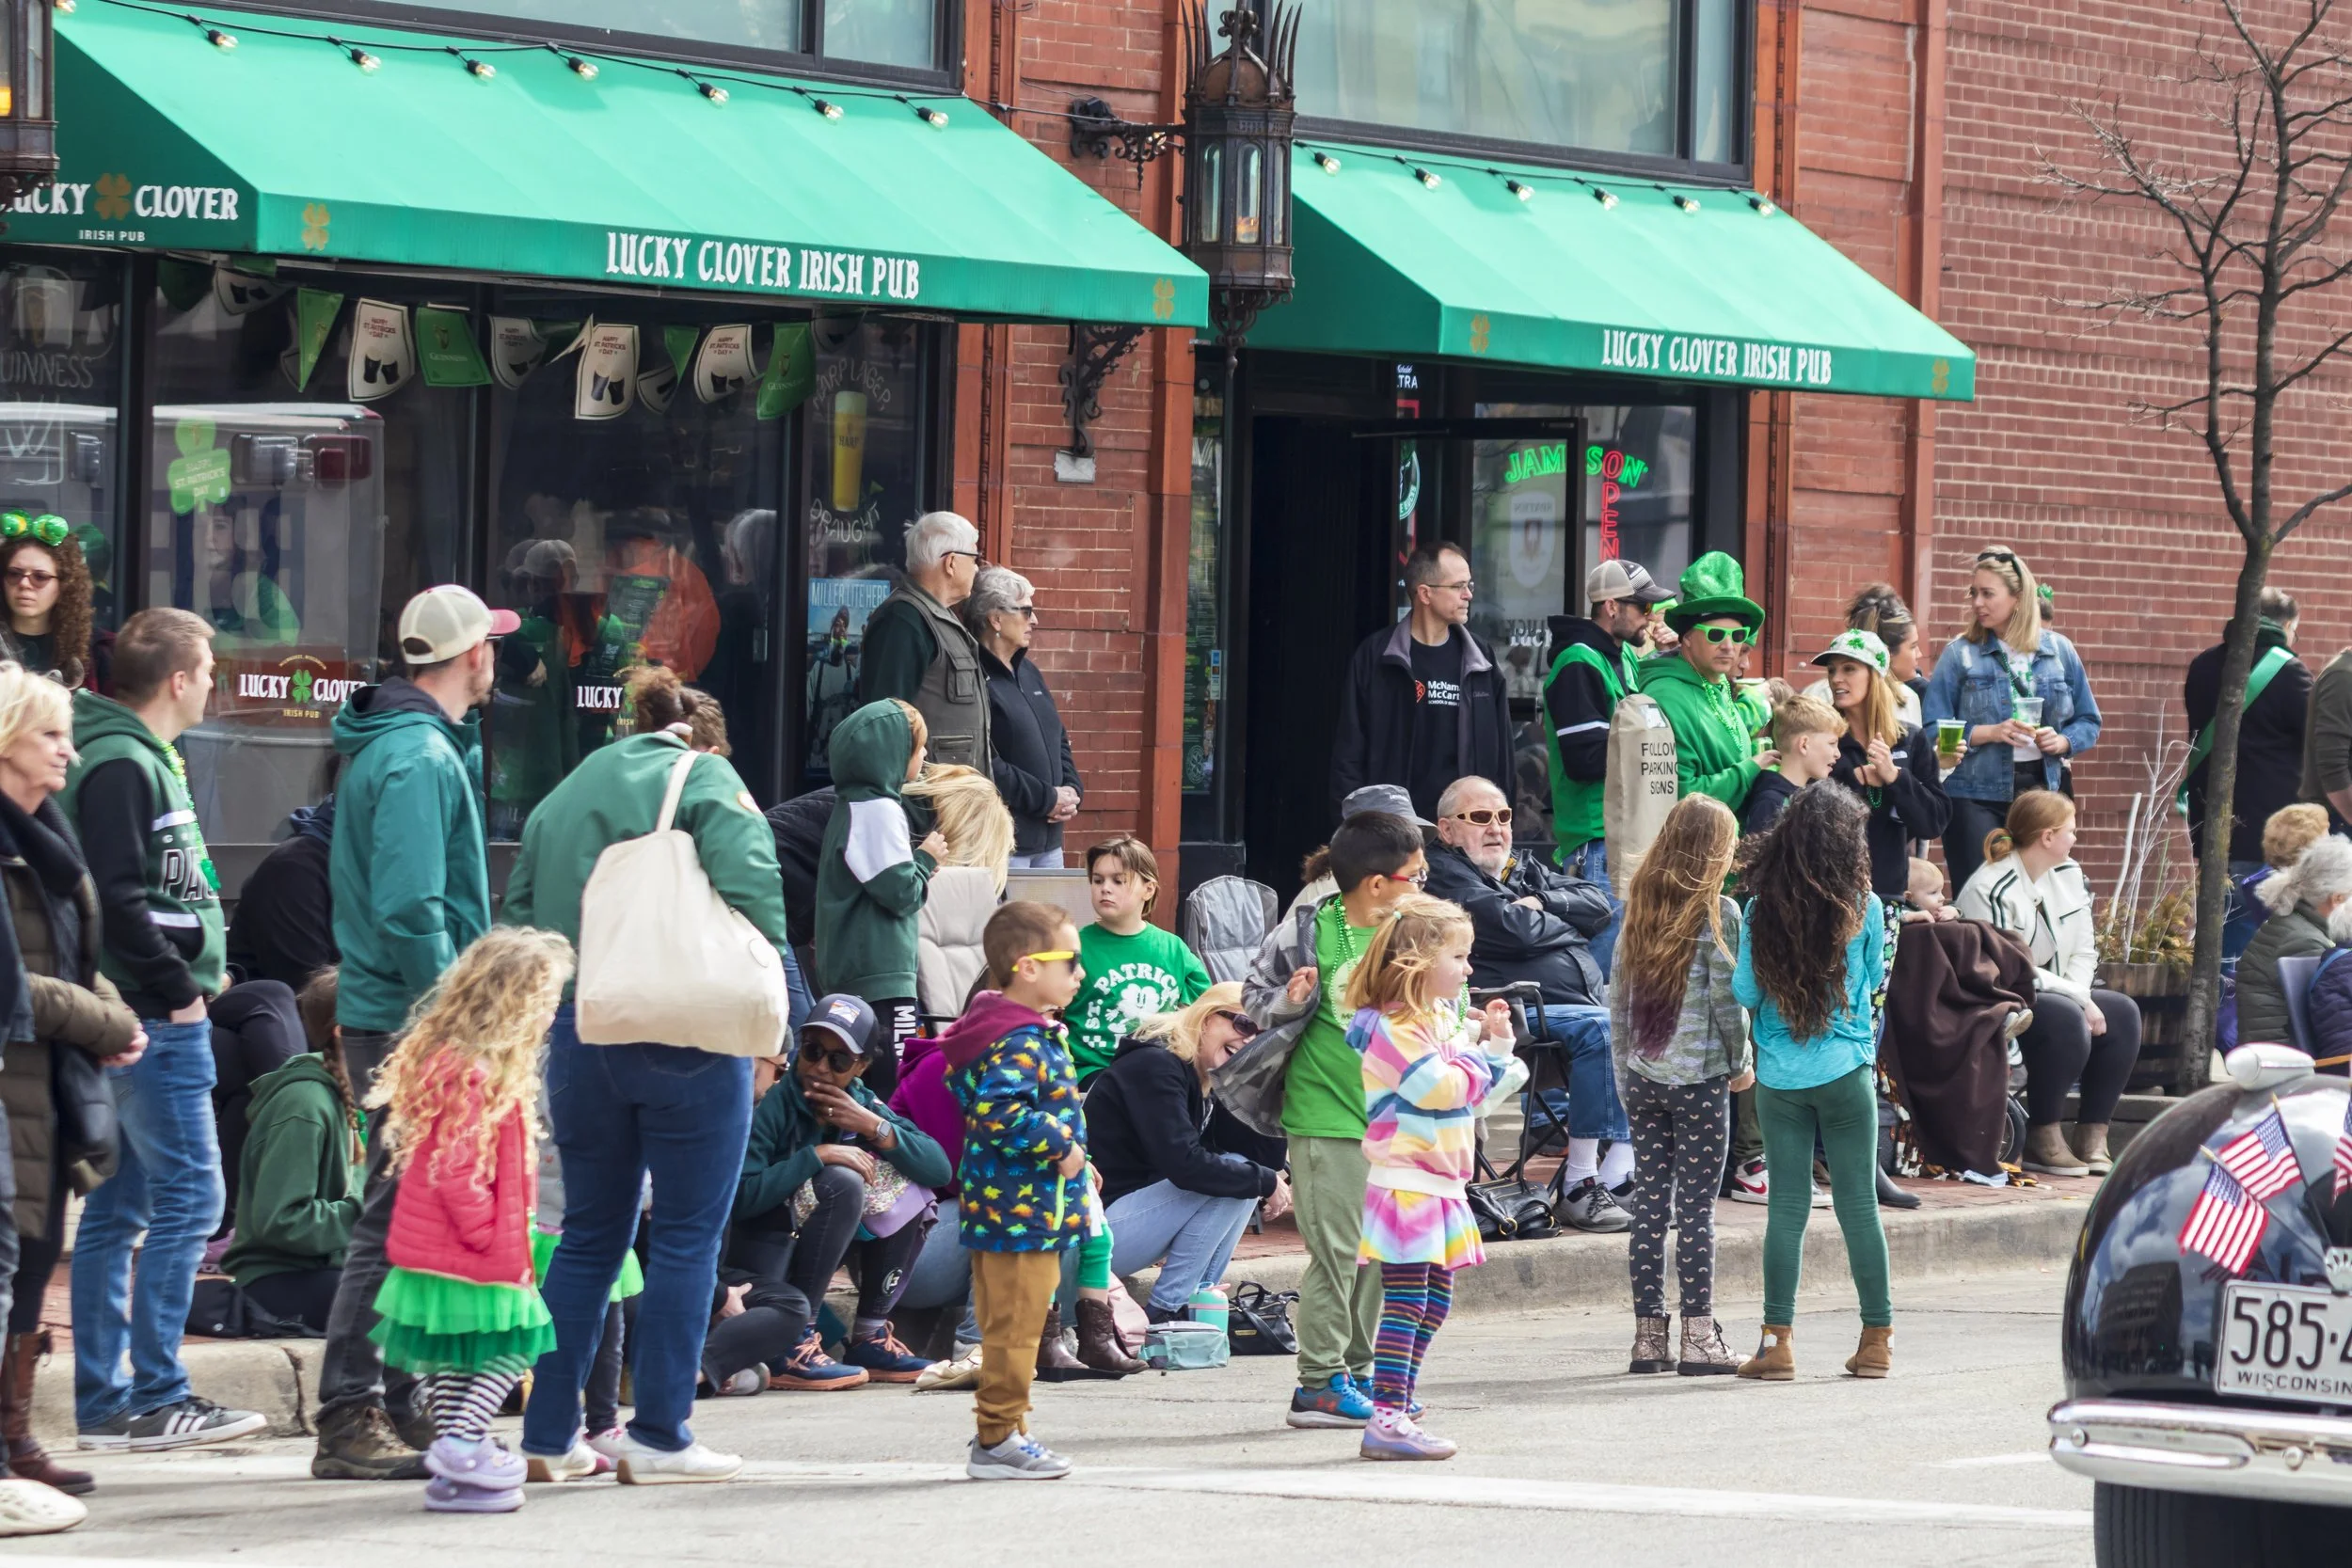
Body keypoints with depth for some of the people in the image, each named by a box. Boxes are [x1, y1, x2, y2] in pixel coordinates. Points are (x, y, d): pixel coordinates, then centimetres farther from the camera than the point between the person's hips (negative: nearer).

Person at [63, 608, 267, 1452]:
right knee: (190, 1198, -8)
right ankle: (154, 1397, -6)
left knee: (118, 1207, 10)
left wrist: (192, 973, 13)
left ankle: (103, 1400, 12)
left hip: (154, 1014, 10)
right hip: (154, 1024, -10)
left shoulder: (142, 759, 17)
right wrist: (177, 987, -17)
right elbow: (115, 899, -22)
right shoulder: (122, 767, -15)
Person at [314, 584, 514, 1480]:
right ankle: (351, 1418, -9)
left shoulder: (425, 744, 17)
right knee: (401, 1217, -9)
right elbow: (410, 908, -23)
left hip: (396, 1019, 11)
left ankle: (397, 1405, 21)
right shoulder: (419, 759, -16)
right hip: (411, 1024, -11)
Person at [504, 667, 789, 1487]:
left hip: (577, 1040, 5)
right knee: (687, 1236, 2)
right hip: (686, 1041, -5)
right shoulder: (705, 782, 0)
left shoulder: (561, 797, 18)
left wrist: (537, 1018, 18)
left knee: (589, 1234, 13)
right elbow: (751, 890, -14)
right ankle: (659, 1436, 0)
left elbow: (518, 916, 15)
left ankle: (550, 1433, 12)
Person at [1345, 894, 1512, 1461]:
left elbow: (1475, 1088, 24)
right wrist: (1478, 1055, -8)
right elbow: (1439, 1086, -25)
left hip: (1437, 1182, 10)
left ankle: (1397, 1408, 21)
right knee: (1406, 1297, -12)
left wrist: (1494, 1042, 8)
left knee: (1435, 1298, 14)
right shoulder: (1395, 1026, -16)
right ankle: (1386, 1420, -14)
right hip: (1405, 1179, -10)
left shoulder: (1441, 1016, 16)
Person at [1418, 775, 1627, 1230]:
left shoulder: (1525, 869, 27)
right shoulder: (1445, 875, 0)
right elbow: (1512, 929, -15)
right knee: (1600, 1029, -33)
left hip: (1591, 999, 8)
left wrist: (1540, 902, -1)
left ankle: (1618, 1174, -21)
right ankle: (1579, 1184, -31)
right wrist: (1564, 923, 4)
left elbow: (1598, 906, 15)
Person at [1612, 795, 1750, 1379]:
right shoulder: (1717, 914, -9)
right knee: (1697, 1206, -2)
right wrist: (1742, 1064, 5)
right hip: (1699, 1075, -5)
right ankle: (1699, 1337, -3)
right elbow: (1726, 999, -9)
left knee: (1650, 1202, 7)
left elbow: (1618, 999, 9)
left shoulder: (1638, 910, 7)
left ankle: (1648, 1336, 8)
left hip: (1643, 1074, 5)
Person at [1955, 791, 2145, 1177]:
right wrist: (2076, 999, -22)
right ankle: (2042, 1141, -23)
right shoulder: (1990, 891, -18)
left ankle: (2092, 1139, -10)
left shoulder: (2069, 875, 8)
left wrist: (2080, 996, -13)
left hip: (2056, 996, 9)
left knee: (2122, 1012, -11)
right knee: (2065, 1018, -33)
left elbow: (2084, 951, 7)